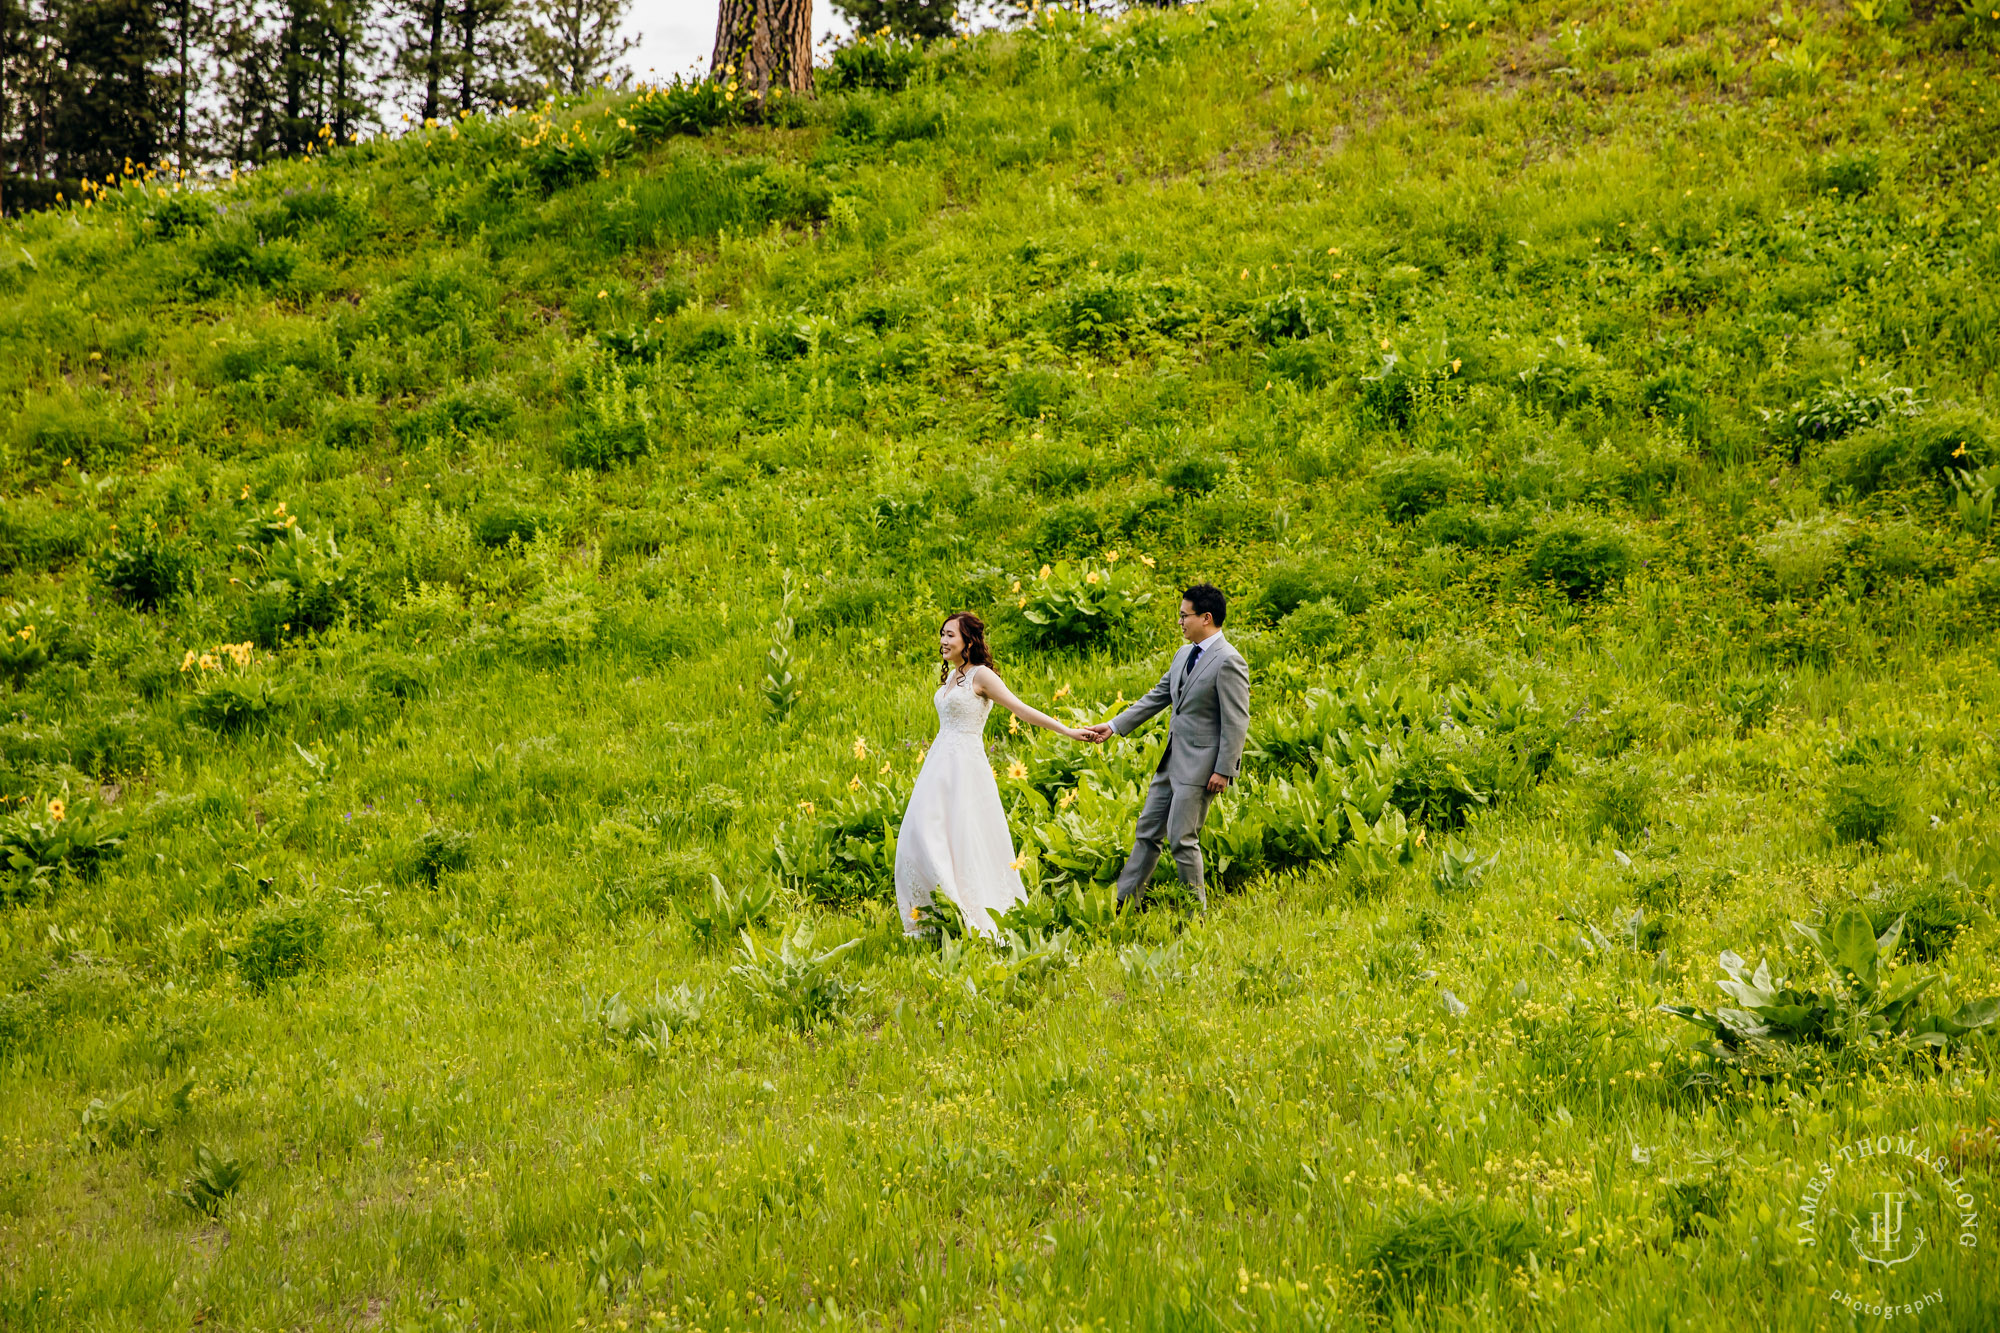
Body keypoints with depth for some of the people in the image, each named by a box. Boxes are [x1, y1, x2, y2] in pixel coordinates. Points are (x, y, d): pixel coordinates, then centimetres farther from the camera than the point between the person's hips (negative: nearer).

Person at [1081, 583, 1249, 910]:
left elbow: (1237, 722, -17)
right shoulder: (1184, 655, 13)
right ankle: (1124, 902, 20)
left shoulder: (1228, 662, -15)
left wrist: (1223, 771, -19)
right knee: (1147, 831, 12)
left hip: (1200, 766, -9)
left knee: (1182, 837, -6)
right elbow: (1156, 698, 19)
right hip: (1172, 760, 9)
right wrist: (1113, 726, 14)